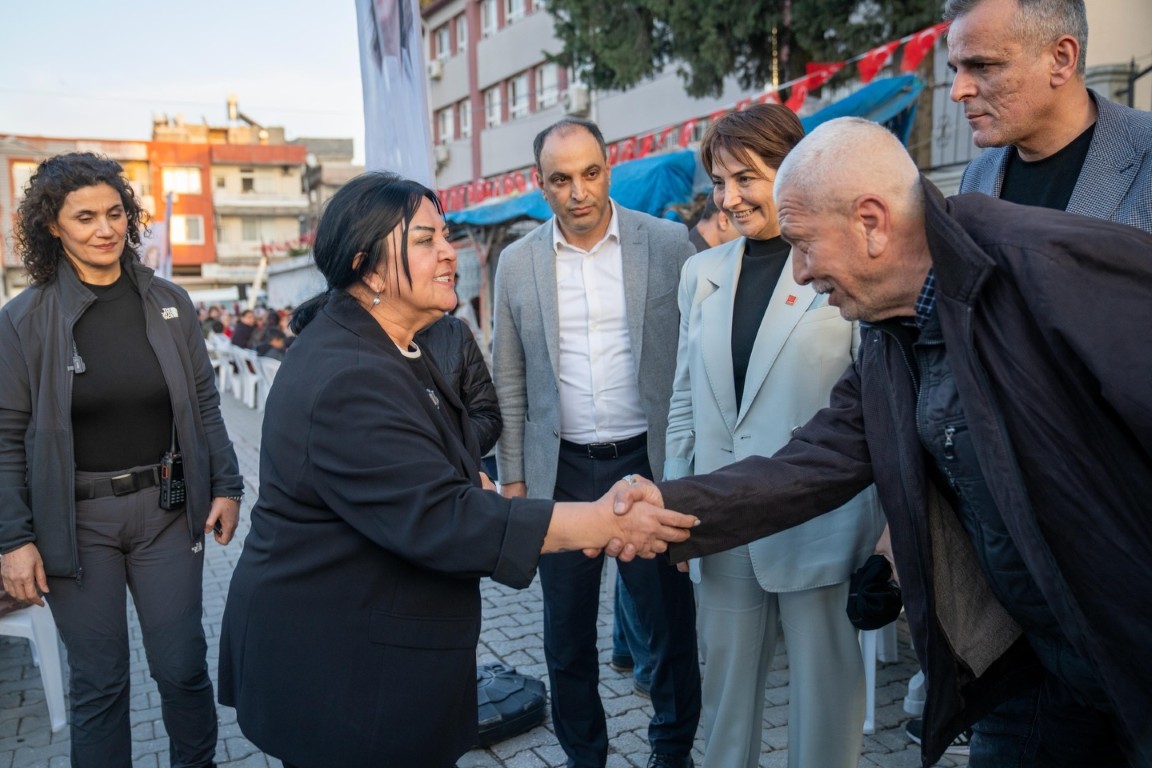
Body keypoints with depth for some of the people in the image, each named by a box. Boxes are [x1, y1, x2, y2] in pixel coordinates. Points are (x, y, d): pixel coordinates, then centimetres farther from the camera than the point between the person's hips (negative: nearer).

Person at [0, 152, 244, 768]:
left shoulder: (168, 303, 1)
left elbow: (204, 405, 6)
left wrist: (226, 486, 2)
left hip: (166, 509, 2)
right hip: (77, 520, -1)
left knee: (183, 667, 8)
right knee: (98, 683, 9)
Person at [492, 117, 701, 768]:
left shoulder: (669, 243, -4)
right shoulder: (517, 264, 2)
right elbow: (510, 383, 8)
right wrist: (513, 477, 6)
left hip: (650, 461, -1)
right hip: (562, 471, 2)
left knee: (670, 622, 12)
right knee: (567, 634, 13)